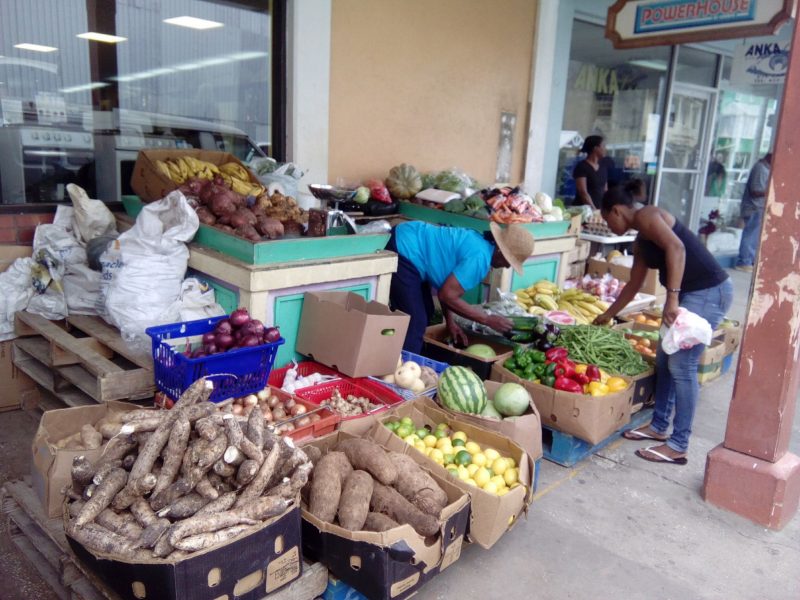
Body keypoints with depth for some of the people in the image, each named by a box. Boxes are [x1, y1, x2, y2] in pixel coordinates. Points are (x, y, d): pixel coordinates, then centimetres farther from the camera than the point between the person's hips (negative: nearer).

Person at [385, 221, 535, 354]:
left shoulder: (478, 241, 9)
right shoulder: (480, 257, -20)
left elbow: (446, 286, 13)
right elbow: (447, 295, -21)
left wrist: (450, 320, 8)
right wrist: (488, 319, -13)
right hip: (404, 252, -11)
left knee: (425, 313, 19)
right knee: (414, 324, -10)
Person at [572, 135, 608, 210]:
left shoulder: (604, 165, 11)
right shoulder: (582, 167, -8)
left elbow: (605, 189, 15)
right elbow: (583, 192, -14)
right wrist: (594, 210, -20)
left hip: (600, 208, 6)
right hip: (584, 209, -6)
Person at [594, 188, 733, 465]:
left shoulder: (646, 216, -10)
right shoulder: (641, 242, 18)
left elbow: (676, 247, -27)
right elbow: (633, 285, 28)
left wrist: (672, 297, -32)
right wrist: (607, 315, 36)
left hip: (709, 292, -10)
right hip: (688, 293, 10)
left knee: (681, 365, -7)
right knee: (664, 359, 14)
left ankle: (678, 446, 2)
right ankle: (659, 426, 28)